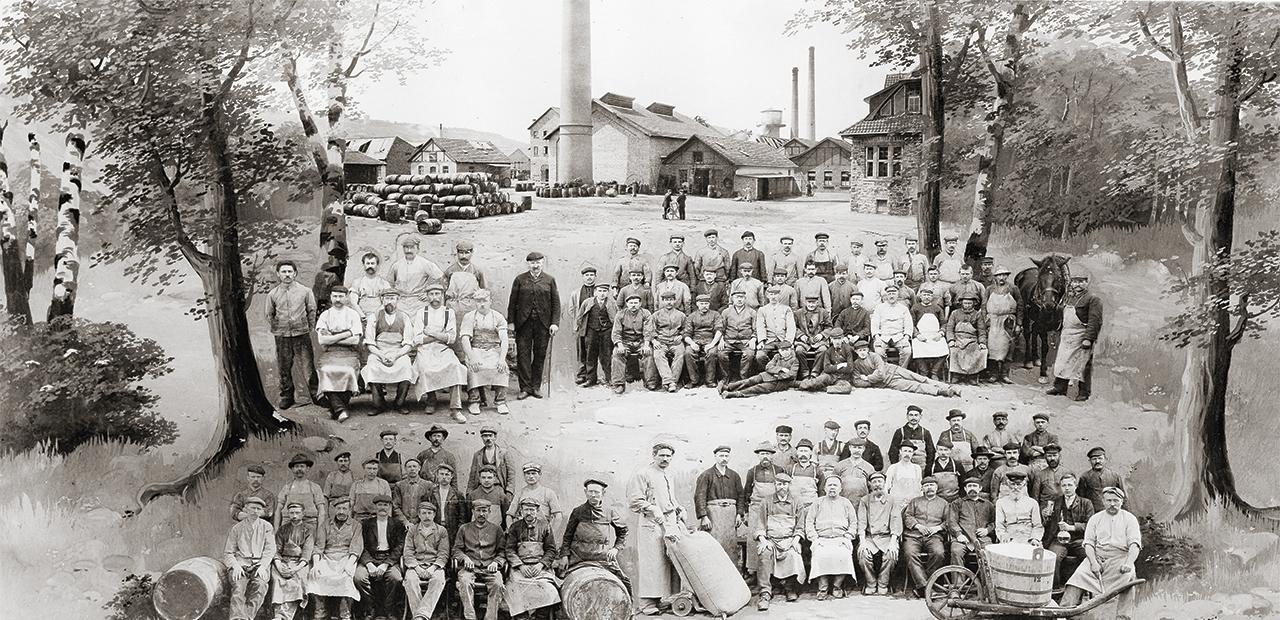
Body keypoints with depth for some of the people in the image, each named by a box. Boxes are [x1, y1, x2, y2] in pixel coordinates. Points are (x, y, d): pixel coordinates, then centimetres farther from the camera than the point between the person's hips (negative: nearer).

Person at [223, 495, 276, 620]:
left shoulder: (267, 527, 15)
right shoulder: (236, 528, 16)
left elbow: (270, 550, 6)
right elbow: (227, 553, 13)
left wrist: (262, 566, -12)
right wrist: (235, 566, -8)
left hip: (260, 564, 0)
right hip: (241, 563, 1)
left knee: (259, 585, -32)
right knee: (238, 586, -30)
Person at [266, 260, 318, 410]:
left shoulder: (305, 291, 2)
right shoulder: (272, 294, 6)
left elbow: (312, 311, 9)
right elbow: (269, 315, 15)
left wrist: (308, 327, 5)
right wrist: (275, 329, 8)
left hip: (302, 334, -2)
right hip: (282, 337, 2)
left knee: (308, 366, -5)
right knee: (284, 368, 6)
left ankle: (316, 394, 4)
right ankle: (286, 397, 16)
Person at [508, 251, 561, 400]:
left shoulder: (549, 280, 8)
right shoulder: (520, 280, 7)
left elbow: (555, 302, 6)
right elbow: (512, 302, 7)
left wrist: (555, 323, -2)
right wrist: (511, 321, 0)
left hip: (543, 324, 1)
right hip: (523, 323, 0)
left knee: (540, 355, 4)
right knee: (523, 355, -3)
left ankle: (536, 386, 14)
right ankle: (525, 388, 1)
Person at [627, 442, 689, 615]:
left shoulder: (668, 477, 23)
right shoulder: (643, 474, -3)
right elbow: (634, 500, -9)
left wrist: (680, 510, 17)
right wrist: (653, 510, -17)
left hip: (672, 522, 8)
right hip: (653, 524, -7)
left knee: (672, 561, 4)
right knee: (652, 562, -9)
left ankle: (669, 597, 11)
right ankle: (648, 603, -5)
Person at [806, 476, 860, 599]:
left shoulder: (845, 502, 21)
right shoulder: (818, 502, 19)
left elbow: (854, 523, 16)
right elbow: (809, 522, 12)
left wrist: (847, 537, -1)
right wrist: (814, 538, -2)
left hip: (841, 538, 0)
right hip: (821, 539, 0)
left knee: (843, 556, -32)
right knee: (820, 556, -33)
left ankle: (837, 586, -14)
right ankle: (822, 588, -19)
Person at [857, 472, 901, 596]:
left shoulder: (892, 501, 10)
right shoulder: (865, 501, 11)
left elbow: (896, 522, -1)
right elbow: (861, 522, 1)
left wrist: (892, 542, -16)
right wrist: (862, 542, -14)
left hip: (887, 537, 0)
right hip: (869, 537, 0)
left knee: (891, 554, -31)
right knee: (863, 553, -30)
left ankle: (883, 585, -12)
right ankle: (871, 584, -10)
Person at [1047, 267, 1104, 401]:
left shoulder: (1093, 299, -8)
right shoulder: (1067, 297, 15)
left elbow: (1095, 321, -15)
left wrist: (1088, 338, -22)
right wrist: (1059, 334, 19)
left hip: (1081, 338, -7)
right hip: (1066, 337, 7)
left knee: (1082, 365, -1)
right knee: (1062, 362, 11)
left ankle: (1083, 392, 6)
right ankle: (1060, 388, 21)